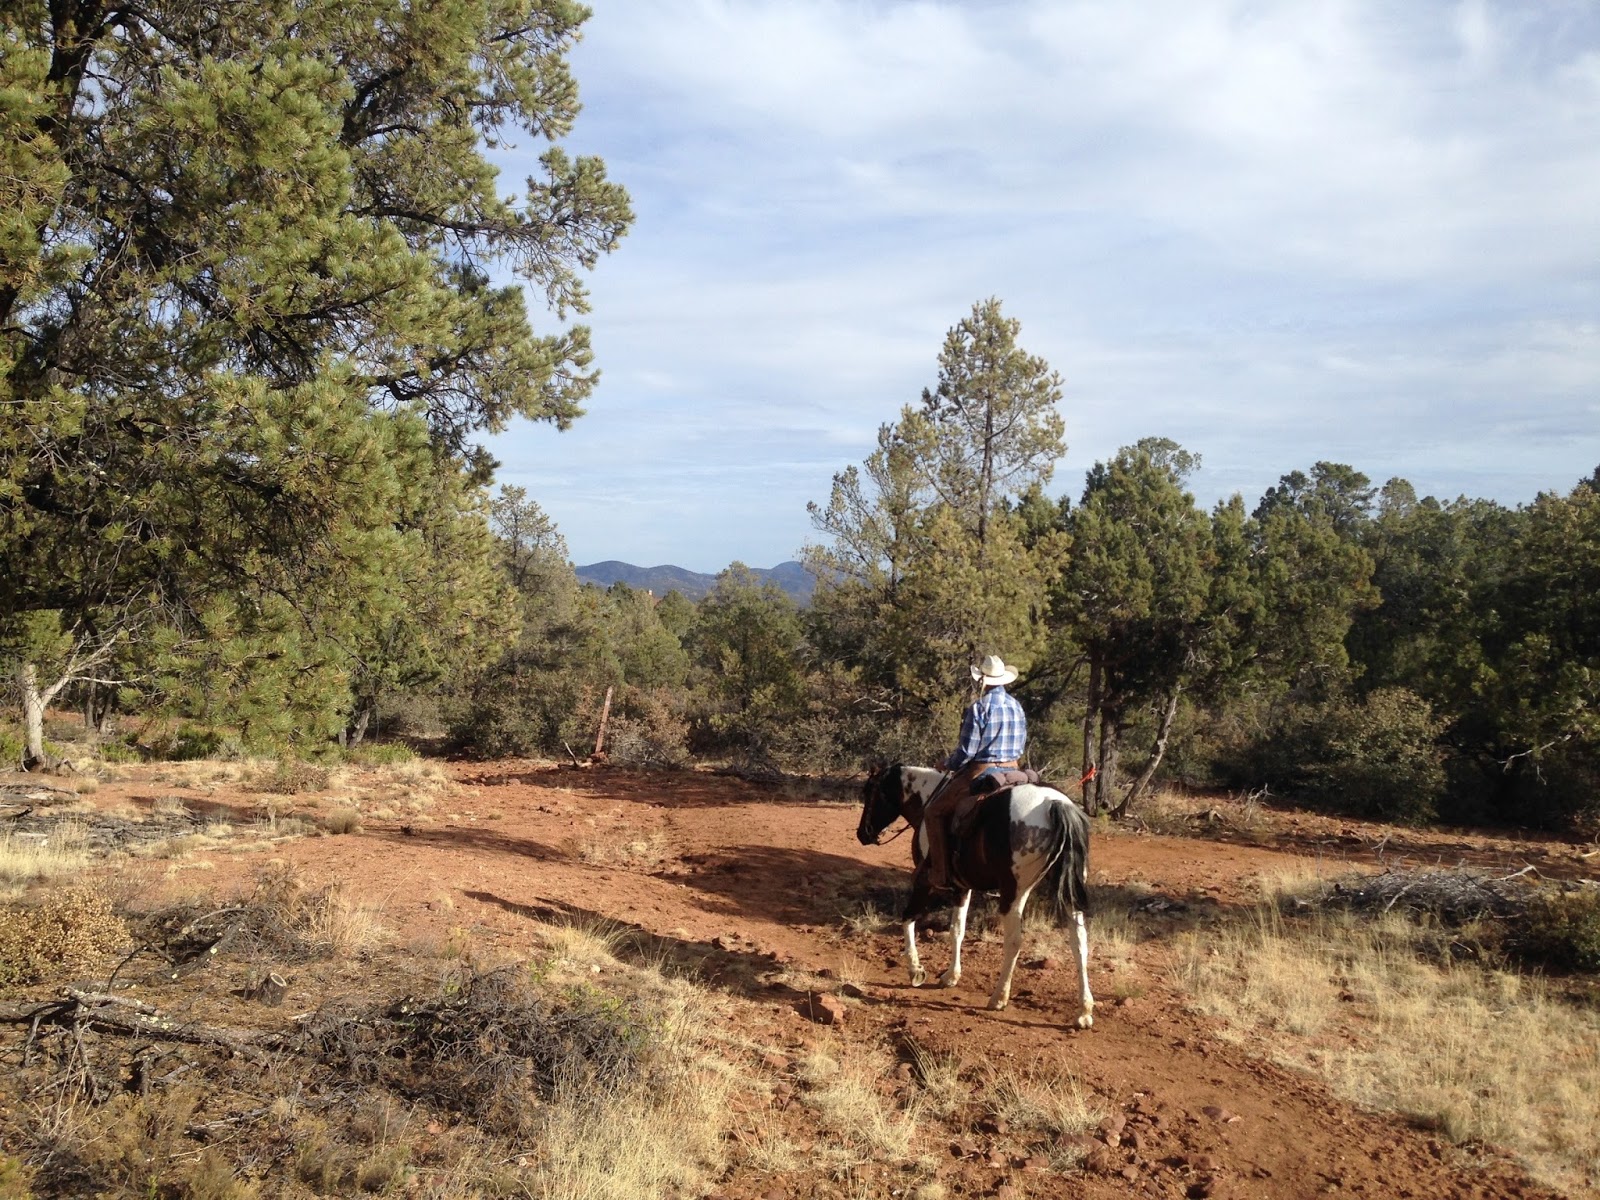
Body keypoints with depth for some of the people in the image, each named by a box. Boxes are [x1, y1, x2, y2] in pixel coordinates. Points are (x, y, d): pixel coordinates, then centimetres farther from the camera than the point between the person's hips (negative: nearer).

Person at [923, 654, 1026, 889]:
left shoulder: (979, 707, -14)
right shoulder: (1016, 706, 7)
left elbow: (967, 750, -14)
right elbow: (1022, 746, 14)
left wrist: (949, 764, 3)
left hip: (980, 772, -7)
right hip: (1011, 771, 7)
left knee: (935, 813, 4)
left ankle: (941, 874, 0)